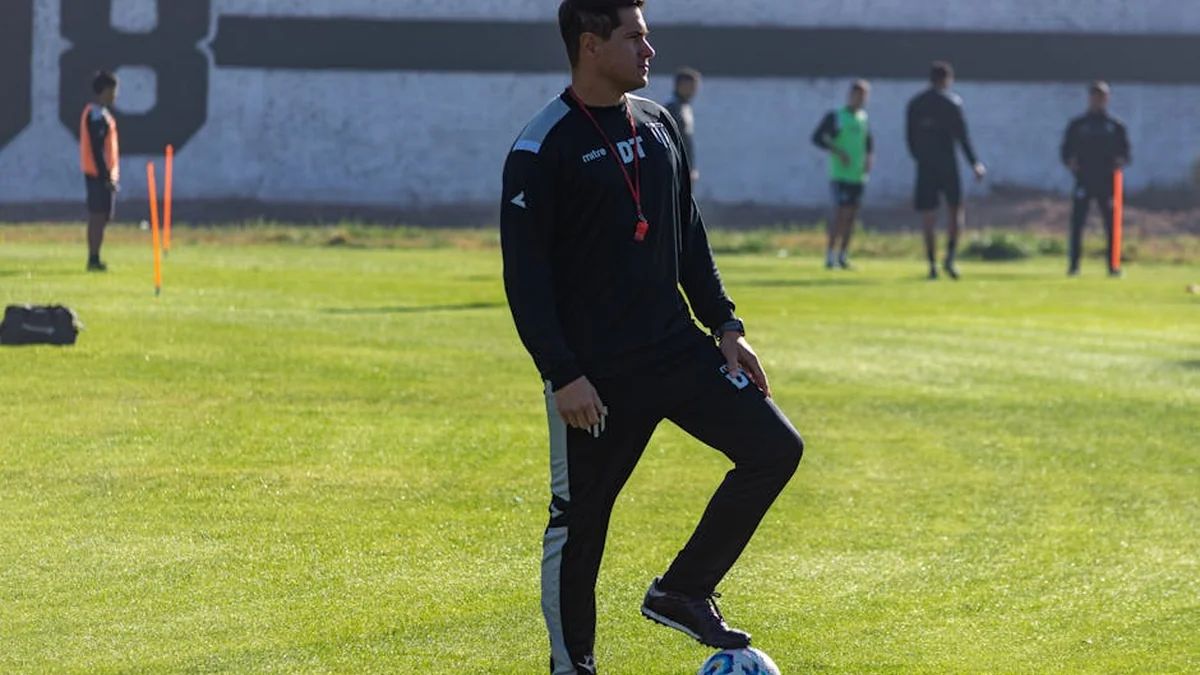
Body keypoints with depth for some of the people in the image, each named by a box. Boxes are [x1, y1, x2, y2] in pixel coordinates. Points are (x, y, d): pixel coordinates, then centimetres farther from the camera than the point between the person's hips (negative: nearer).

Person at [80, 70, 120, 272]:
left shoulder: (100, 113, 17)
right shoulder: (98, 114, -14)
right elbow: (97, 148, -20)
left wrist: (110, 175, 20)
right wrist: (106, 176, -20)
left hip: (98, 174, 10)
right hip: (101, 174, -10)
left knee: (98, 217, 11)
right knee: (99, 216, -9)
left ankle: (94, 260, 13)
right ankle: (94, 260, -9)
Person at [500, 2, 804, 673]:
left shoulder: (658, 125, 10)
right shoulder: (542, 150, -11)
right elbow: (525, 273, -13)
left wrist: (725, 324, 10)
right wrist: (562, 375, -18)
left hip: (679, 351, 6)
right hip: (597, 374, -6)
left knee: (776, 447, -5)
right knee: (579, 518, 1)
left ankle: (682, 591, 6)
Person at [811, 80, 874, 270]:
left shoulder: (863, 118, 12)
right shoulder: (835, 117, -4)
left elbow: (869, 143, 22)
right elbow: (817, 138, -6)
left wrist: (870, 157, 2)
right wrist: (837, 152, -16)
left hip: (858, 175, 6)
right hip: (840, 174, -6)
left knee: (852, 215, 5)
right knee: (841, 213, -13)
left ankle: (843, 255, 13)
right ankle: (830, 255, -7)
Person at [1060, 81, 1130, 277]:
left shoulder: (1116, 126, 11)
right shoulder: (1077, 125, 12)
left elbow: (1125, 151, 11)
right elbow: (1066, 150, 11)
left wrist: (1120, 162, -10)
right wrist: (1070, 162, -9)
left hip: (1107, 181, 0)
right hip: (1083, 179, 0)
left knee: (1111, 224, -2)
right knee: (1077, 222, -6)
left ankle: (1113, 265, 3)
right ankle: (1074, 264, -3)